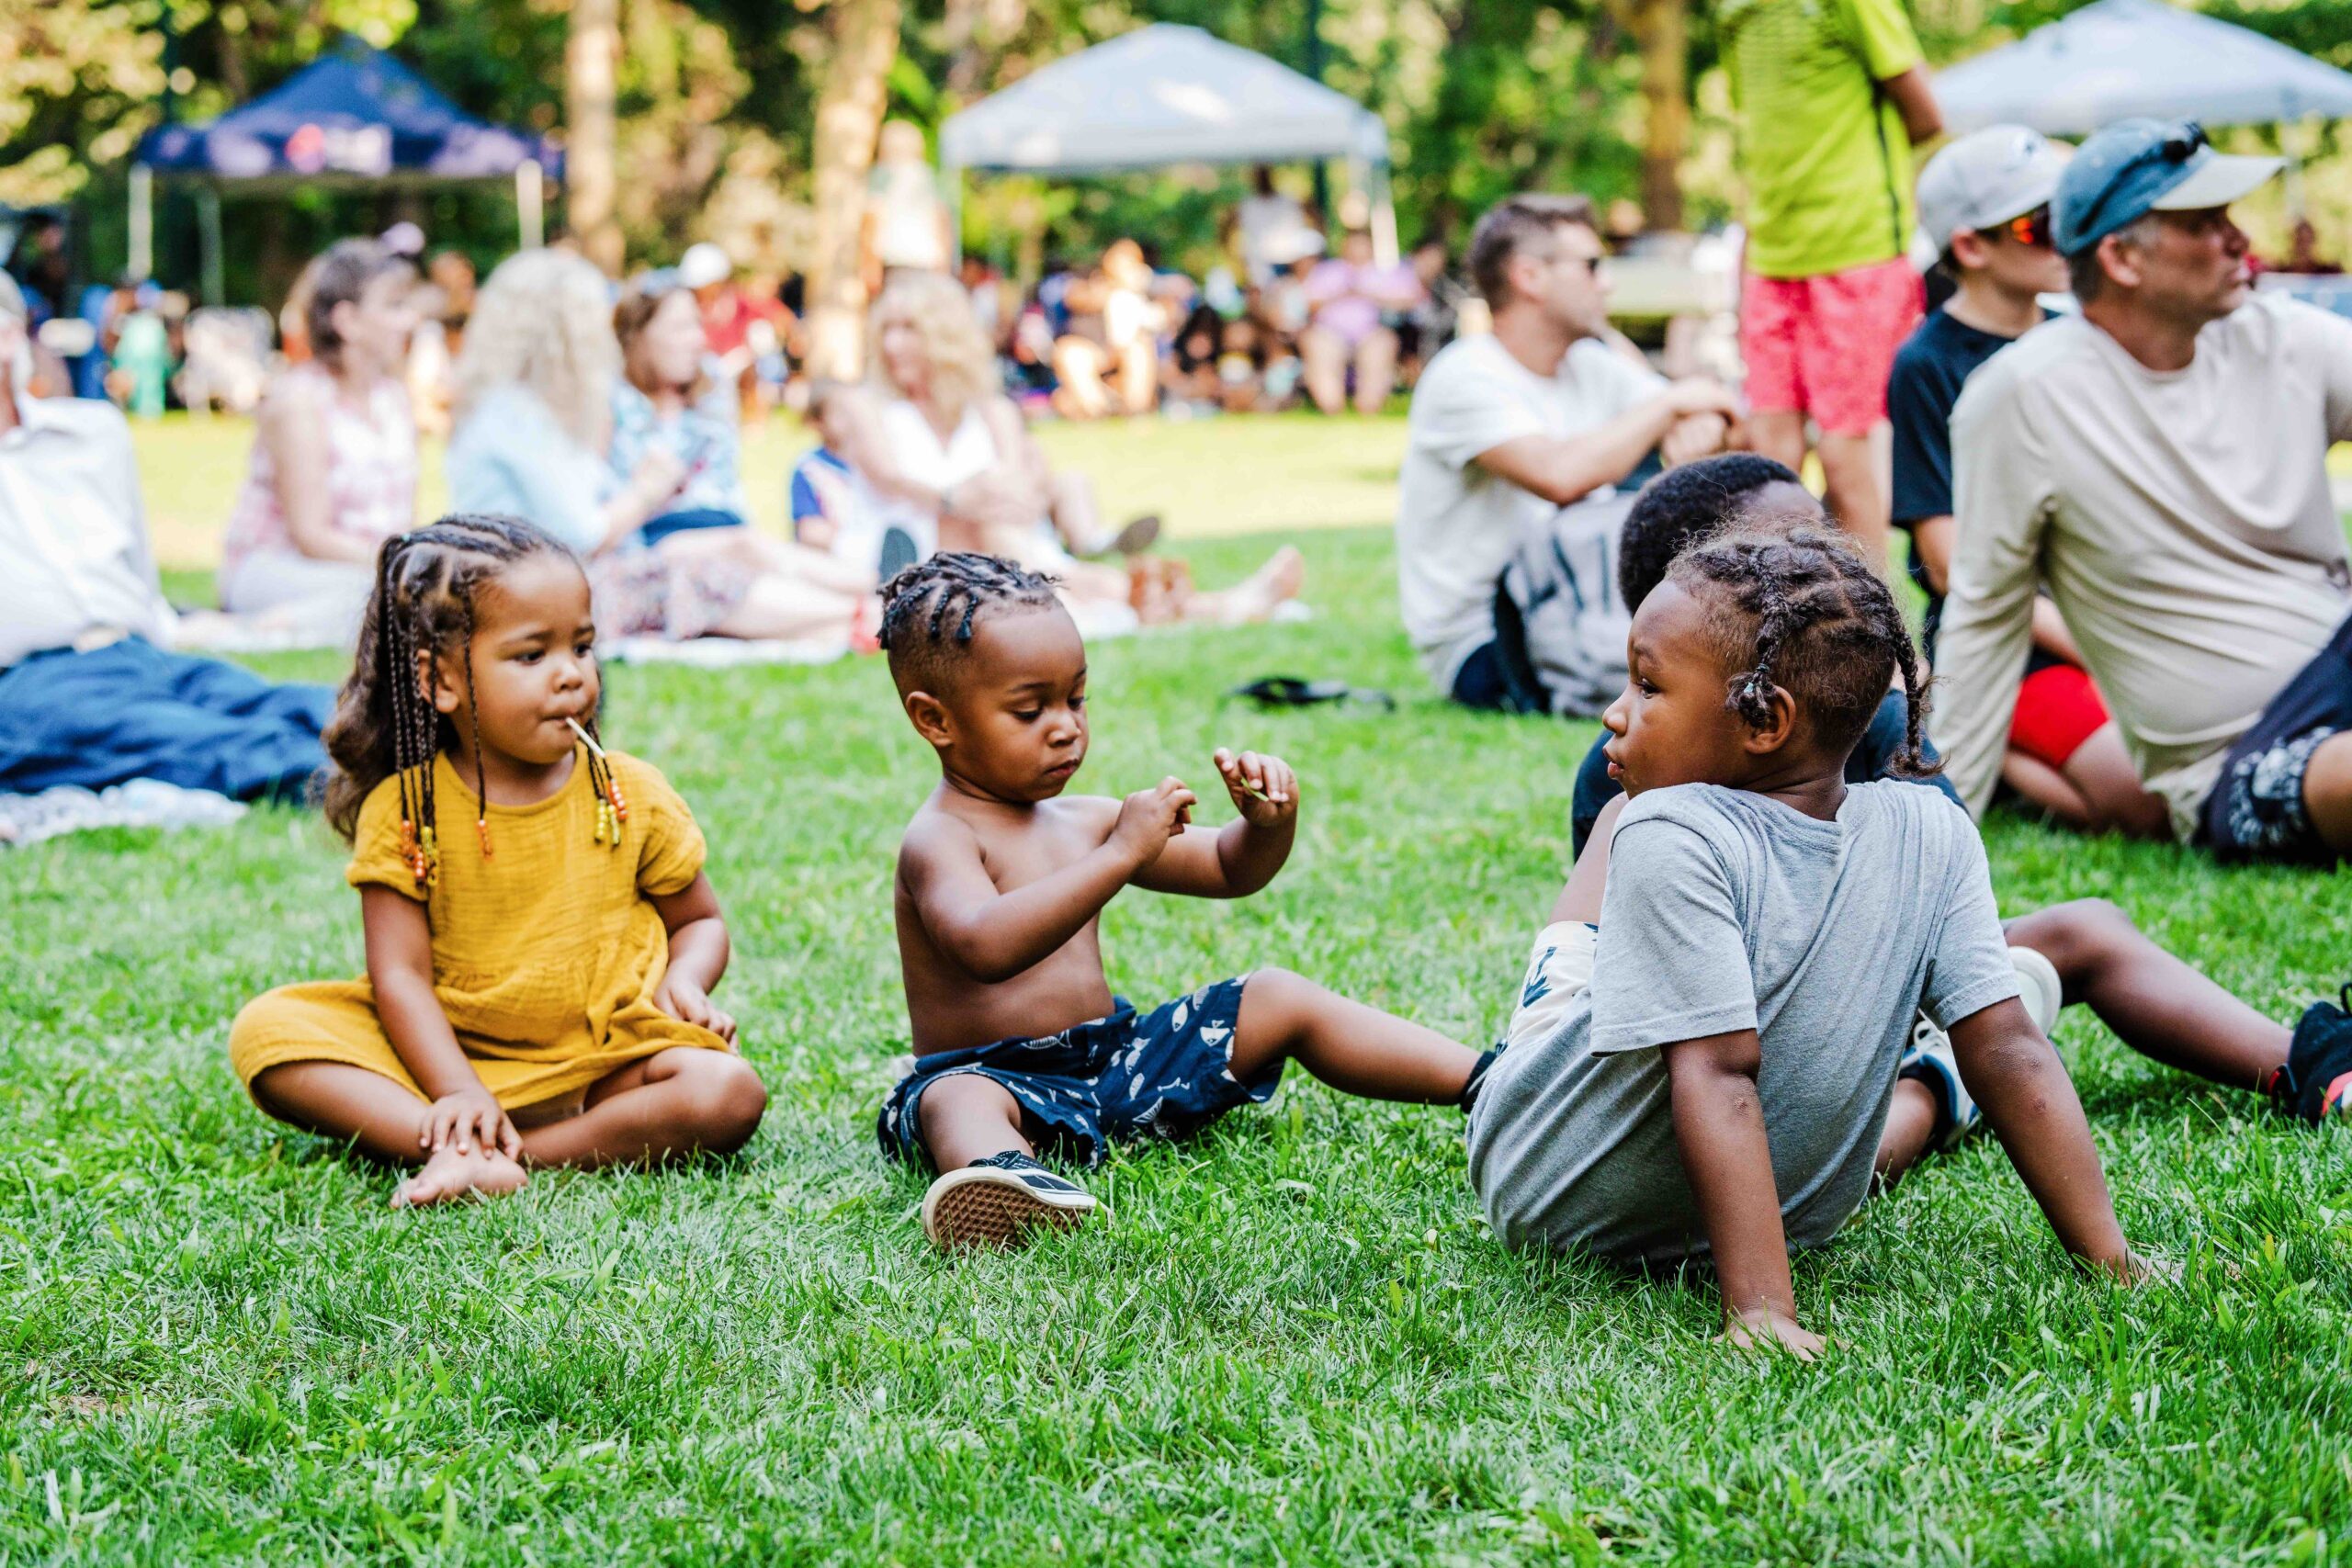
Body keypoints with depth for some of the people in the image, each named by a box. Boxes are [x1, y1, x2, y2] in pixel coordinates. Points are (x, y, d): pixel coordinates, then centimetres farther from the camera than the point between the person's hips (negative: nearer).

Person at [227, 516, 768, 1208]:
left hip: (604, 1065, 1)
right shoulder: (403, 811, -4)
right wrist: (458, 1095, -22)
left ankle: (527, 1153, -30)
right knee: (265, 1029, -21)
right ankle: (464, 1153, -37)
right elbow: (399, 974, -8)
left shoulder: (632, 795, 1)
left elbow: (699, 920, 14)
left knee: (728, 1094, -29)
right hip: (448, 1053, 0)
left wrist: (683, 980, -10)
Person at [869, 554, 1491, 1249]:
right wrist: (1120, 855, -37)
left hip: (1116, 1058, 8)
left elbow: (1228, 870, 19)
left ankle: (1488, 1083, -2)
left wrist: (1268, 823, -5)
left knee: (1281, 999, 3)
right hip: (999, 1079, -8)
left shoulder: (1082, 821, 11)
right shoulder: (938, 841, -13)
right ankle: (1003, 1173, -78)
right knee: (958, 1102, -41)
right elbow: (987, 947, -35)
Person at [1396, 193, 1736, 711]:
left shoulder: (1589, 366, 10)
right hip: (1477, 653, -8)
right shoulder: (1465, 377, -14)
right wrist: (1670, 402, -19)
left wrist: (1702, 427, -17)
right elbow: (1560, 476, -32)